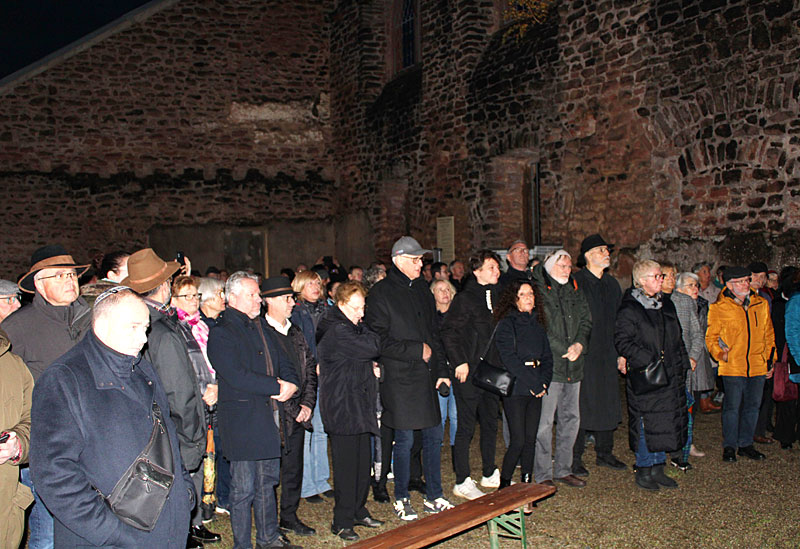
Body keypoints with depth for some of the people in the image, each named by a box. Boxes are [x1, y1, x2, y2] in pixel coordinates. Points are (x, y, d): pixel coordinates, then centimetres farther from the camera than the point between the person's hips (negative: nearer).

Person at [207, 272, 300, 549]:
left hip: (269, 415, 7)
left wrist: (290, 383, -5)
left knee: (268, 480, 17)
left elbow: (283, 362, 17)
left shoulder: (262, 326, 15)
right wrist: (277, 387, -18)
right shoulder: (221, 333, -10)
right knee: (244, 488, 1)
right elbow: (237, 376, -22)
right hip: (242, 419, -7)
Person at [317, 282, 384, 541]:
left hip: (359, 405, 9)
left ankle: (358, 511, 28)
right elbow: (372, 347, -24)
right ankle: (342, 522, 10)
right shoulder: (336, 331, -18)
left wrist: (371, 366, 6)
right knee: (346, 465, -1)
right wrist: (365, 330, -6)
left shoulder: (349, 327, 15)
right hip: (342, 407, -9)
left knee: (362, 462, 15)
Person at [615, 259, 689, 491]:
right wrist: (649, 358, -21)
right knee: (646, 423, -2)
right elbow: (622, 341, -14)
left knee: (666, 422, 11)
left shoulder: (666, 305, 14)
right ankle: (643, 471, 12)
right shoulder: (629, 309, -10)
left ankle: (658, 468, 23)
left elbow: (677, 338, 21)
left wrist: (682, 364, 13)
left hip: (670, 375, 7)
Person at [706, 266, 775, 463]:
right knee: (732, 407, 0)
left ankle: (745, 444, 26)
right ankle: (729, 446, 14)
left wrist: (770, 359, 14)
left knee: (752, 406, 11)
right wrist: (720, 354, -15)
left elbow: (769, 334, 18)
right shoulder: (718, 308, -3)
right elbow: (711, 337, 2)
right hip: (732, 367, -4)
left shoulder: (761, 304, 9)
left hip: (758, 367, 4)